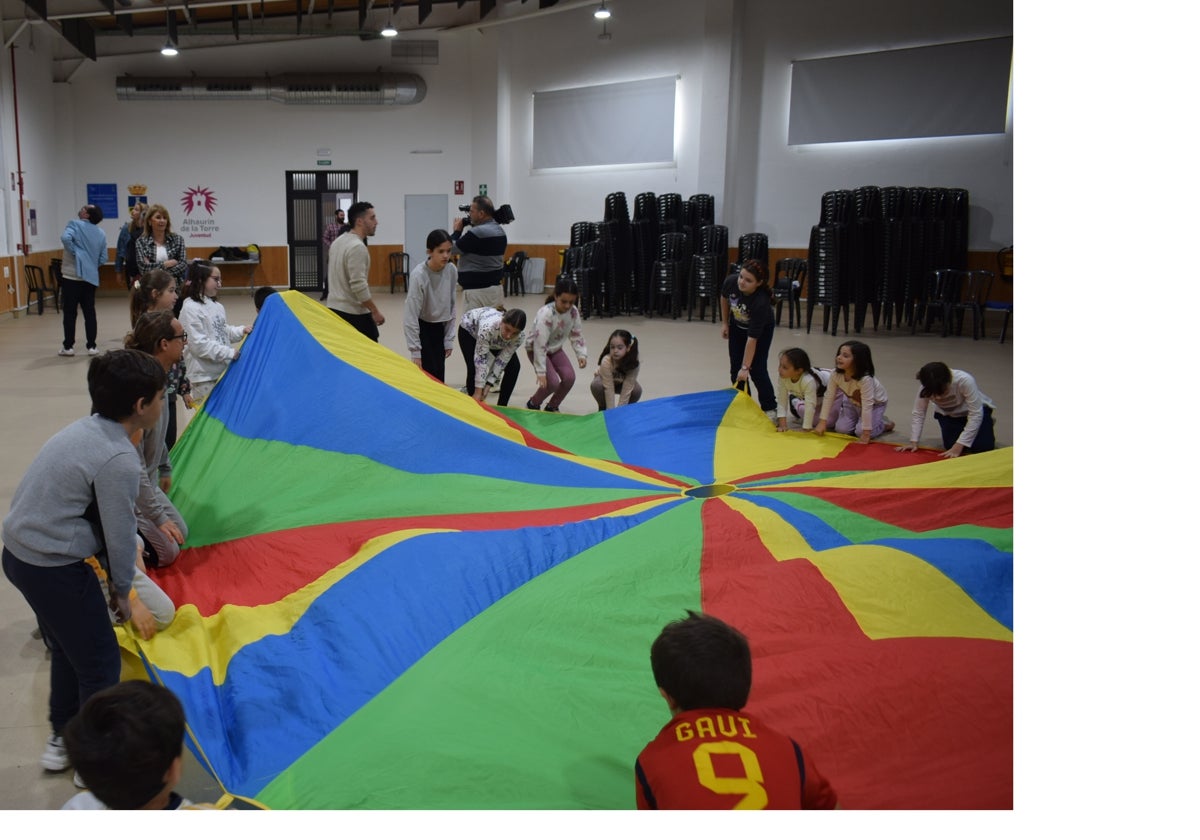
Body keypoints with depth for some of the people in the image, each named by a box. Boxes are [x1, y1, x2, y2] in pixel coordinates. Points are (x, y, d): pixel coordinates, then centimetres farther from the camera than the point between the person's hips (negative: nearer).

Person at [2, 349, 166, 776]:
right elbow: (119, 534, -14)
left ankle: (62, 739, 44)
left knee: (68, 648, 27)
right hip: (53, 569, -10)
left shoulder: (84, 429, 6)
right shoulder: (119, 460, -23)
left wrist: (116, 575, 19)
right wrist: (121, 589, 3)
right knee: (100, 663, 8)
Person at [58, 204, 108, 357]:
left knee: (70, 313, 2)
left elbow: (66, 238, -25)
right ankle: (92, 347, 6)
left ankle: (68, 347, 6)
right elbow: (103, 258, 8)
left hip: (72, 276, -4)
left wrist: (74, 253, -12)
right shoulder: (101, 233, 9)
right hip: (91, 277, 4)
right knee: (90, 313, 8)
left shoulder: (74, 224, -5)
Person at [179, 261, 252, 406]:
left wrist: (241, 331, 3)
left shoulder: (217, 306, 11)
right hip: (204, 376, -8)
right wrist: (230, 353, -19)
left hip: (223, 370, 8)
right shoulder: (190, 309, -13)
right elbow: (199, 344, -18)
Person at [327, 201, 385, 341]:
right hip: (354, 314, -10)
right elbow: (358, 285, -25)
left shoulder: (338, 241, 13)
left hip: (334, 309, 10)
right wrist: (375, 311, -17)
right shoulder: (357, 247, -19)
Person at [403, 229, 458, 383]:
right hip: (422, 328, -5)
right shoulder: (419, 275, -25)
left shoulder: (452, 271, -9)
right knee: (432, 375, -10)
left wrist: (449, 339, 2)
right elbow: (411, 315, -22)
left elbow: (451, 307, 3)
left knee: (439, 376, 4)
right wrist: (415, 352, -22)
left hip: (439, 329, 5)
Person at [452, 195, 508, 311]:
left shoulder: (477, 233, -18)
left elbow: (452, 249, -8)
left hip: (477, 291, -9)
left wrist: (457, 231, 8)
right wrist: (474, 224, 16)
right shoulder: (499, 230, 11)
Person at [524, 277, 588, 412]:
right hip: (536, 348, -6)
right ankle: (533, 404, 11)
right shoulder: (546, 313, -33)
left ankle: (552, 406, 11)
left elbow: (576, 336, -3)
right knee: (553, 382, -19)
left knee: (569, 377, -13)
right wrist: (541, 372, -34)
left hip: (555, 348, 6)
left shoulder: (574, 312, -15)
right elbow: (540, 345, -34)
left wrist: (582, 355, -19)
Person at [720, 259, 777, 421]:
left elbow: (752, 339, -38)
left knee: (757, 369, -10)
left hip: (762, 329, -5)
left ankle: (770, 409, 6)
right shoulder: (731, 281, -31)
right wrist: (725, 323, 1)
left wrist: (745, 367, -34)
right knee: (735, 368, 3)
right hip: (737, 325, 5)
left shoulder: (761, 302, -42)